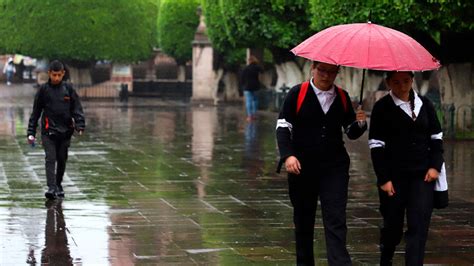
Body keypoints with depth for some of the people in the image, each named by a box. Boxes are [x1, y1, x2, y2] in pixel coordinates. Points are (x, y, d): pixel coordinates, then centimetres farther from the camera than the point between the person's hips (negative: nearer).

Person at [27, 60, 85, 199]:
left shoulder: (68, 88, 4)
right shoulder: (43, 89, 2)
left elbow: (77, 108, 3)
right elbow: (36, 112, 6)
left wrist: (80, 125, -11)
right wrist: (31, 132, 5)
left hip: (65, 131, 2)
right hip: (48, 131, -2)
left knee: (62, 160, 10)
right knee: (50, 159, -13)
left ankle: (58, 184, 28)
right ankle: (51, 188, -20)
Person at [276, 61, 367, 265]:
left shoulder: (342, 97, 7)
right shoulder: (297, 94, -2)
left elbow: (351, 133, 13)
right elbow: (283, 127, -5)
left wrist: (360, 123, -10)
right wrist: (288, 155, -19)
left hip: (335, 167, 1)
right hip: (302, 167, -1)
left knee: (336, 220, -9)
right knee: (303, 220, 11)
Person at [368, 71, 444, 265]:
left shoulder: (425, 105, 7)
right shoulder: (382, 108, -4)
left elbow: (436, 138, 15)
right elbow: (376, 146, -5)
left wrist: (435, 165, 2)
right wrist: (383, 178, -10)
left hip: (423, 176, 2)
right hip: (394, 176, -2)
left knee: (419, 226, -8)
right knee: (393, 225, 9)